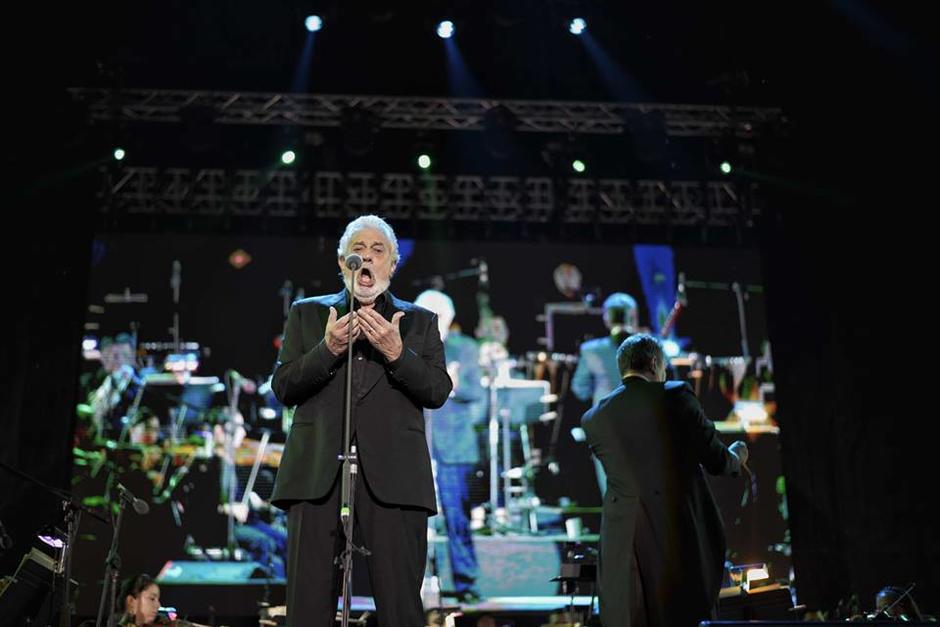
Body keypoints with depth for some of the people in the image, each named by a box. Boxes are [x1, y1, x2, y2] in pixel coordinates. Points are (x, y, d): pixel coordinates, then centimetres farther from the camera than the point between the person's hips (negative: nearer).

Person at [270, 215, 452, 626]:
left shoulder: (419, 322, 15)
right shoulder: (307, 314, 17)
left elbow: (438, 392, 3)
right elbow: (282, 388, 7)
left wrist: (397, 354, -13)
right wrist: (327, 350, -9)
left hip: (392, 477, 0)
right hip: (318, 473, 1)